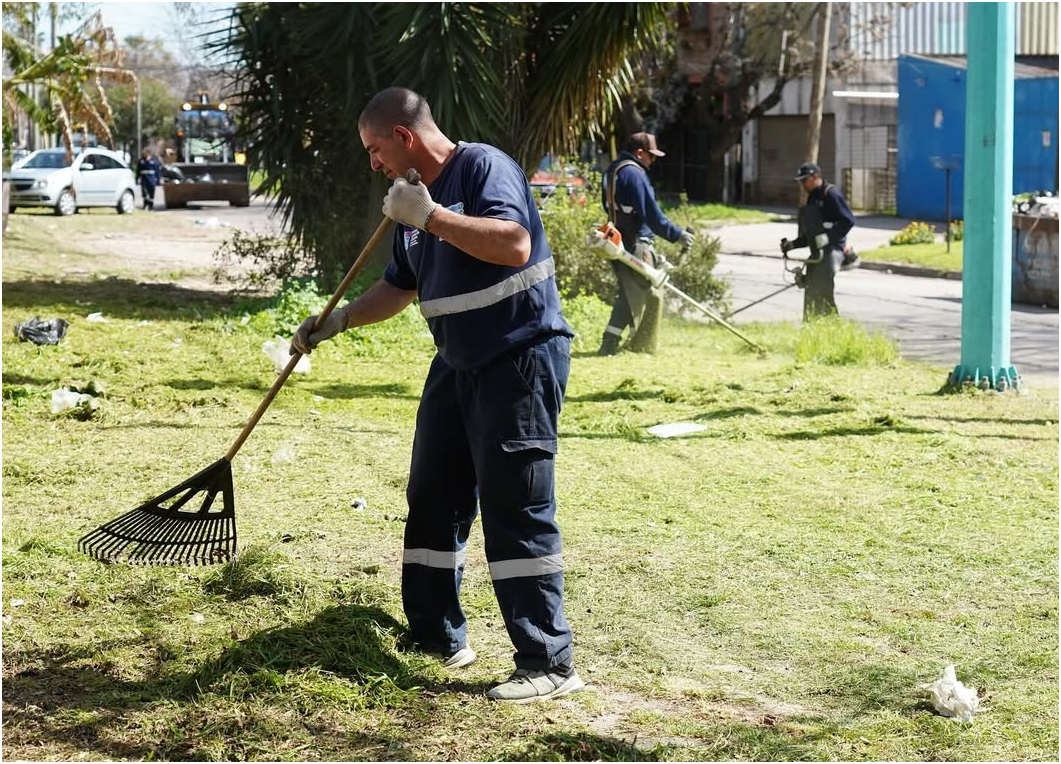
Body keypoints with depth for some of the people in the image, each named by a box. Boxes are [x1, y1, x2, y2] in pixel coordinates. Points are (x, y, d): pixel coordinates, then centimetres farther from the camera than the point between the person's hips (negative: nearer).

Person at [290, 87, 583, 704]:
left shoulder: (483, 166, -12)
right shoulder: (416, 198, 14)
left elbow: (515, 244, -28)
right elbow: (398, 289, 25)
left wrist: (431, 216, -25)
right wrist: (336, 322, 14)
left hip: (521, 358, -9)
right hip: (458, 364, 9)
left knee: (516, 511, -10)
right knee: (433, 501, 12)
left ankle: (550, 664, -4)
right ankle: (439, 637, 25)